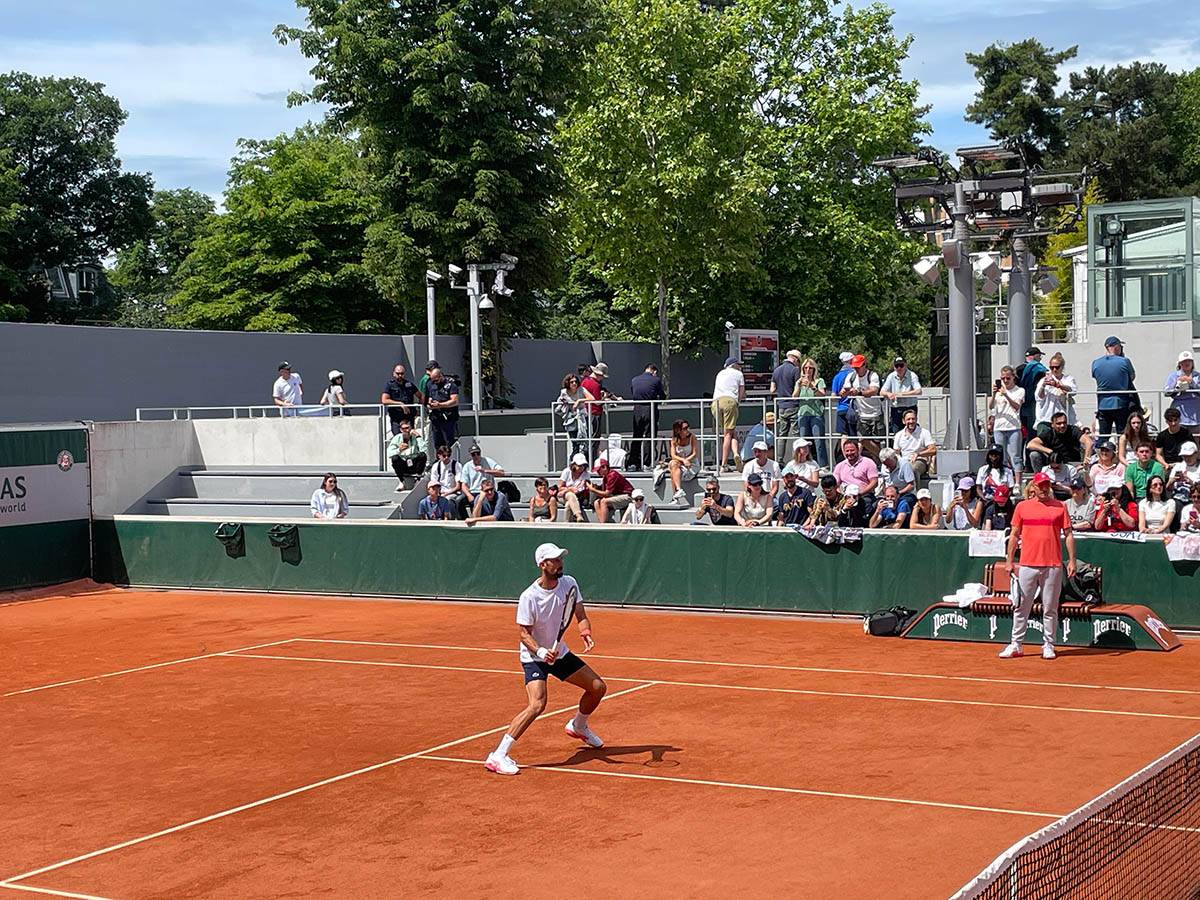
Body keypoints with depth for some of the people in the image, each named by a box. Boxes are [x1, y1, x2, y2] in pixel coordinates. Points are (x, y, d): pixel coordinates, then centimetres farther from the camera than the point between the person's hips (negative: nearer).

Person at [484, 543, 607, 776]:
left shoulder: (569, 584, -7)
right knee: (537, 704, -28)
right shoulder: (529, 597, -24)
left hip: (559, 652, 7)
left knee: (598, 687, 11)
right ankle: (497, 756, -26)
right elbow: (525, 634, -20)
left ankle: (578, 726, 41)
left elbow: (581, 616, -4)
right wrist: (541, 652, -38)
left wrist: (586, 633, -25)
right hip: (534, 657, -7)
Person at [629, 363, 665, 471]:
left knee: (636, 437, 11)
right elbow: (662, 397, 3)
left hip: (637, 410, 3)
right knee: (649, 437, 2)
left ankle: (634, 463, 8)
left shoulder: (634, 380, 8)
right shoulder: (656, 380, -4)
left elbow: (631, 396, 13)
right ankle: (647, 463, 0)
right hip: (650, 410, -3)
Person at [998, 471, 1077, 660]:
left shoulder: (1060, 507, 5)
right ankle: (1016, 645, 9)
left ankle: (1048, 645, 13)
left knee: (1050, 608, 4)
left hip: (1053, 566, -1)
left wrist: (1072, 560, -3)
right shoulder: (1022, 506, 8)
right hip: (1027, 565, 1)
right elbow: (1014, 535, 10)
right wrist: (1009, 561, 4)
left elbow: (1068, 535, 5)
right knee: (1020, 606, 2)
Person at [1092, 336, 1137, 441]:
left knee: (1103, 437, 9)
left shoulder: (1095, 364, -3)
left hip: (1103, 406, 3)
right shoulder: (1124, 362, -10)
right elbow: (1133, 377, 6)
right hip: (1121, 405, -2)